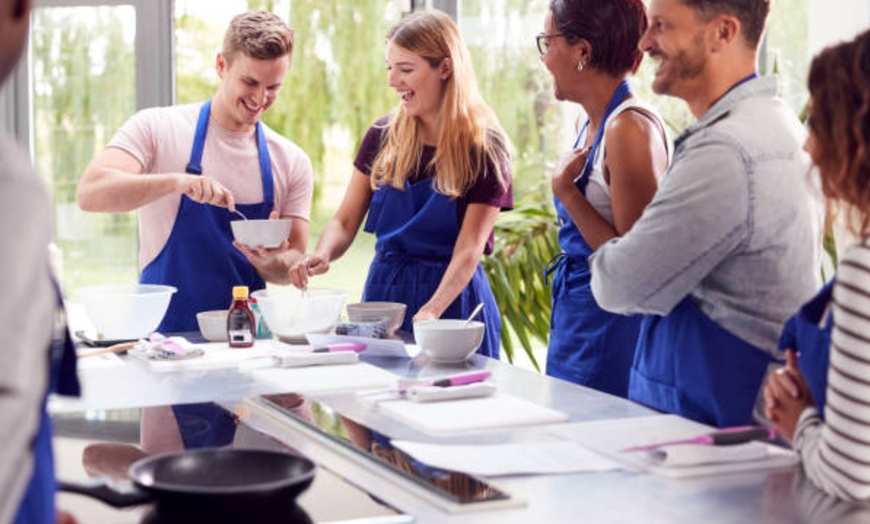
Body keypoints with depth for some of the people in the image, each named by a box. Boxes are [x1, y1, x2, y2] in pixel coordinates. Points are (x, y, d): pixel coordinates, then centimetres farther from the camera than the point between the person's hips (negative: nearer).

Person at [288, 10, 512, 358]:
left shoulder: (484, 149, -9)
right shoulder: (383, 137, 2)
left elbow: (469, 250, -15)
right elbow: (344, 223, 3)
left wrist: (431, 311, -31)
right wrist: (322, 255, -19)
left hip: (451, 299, -3)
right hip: (382, 291, 4)